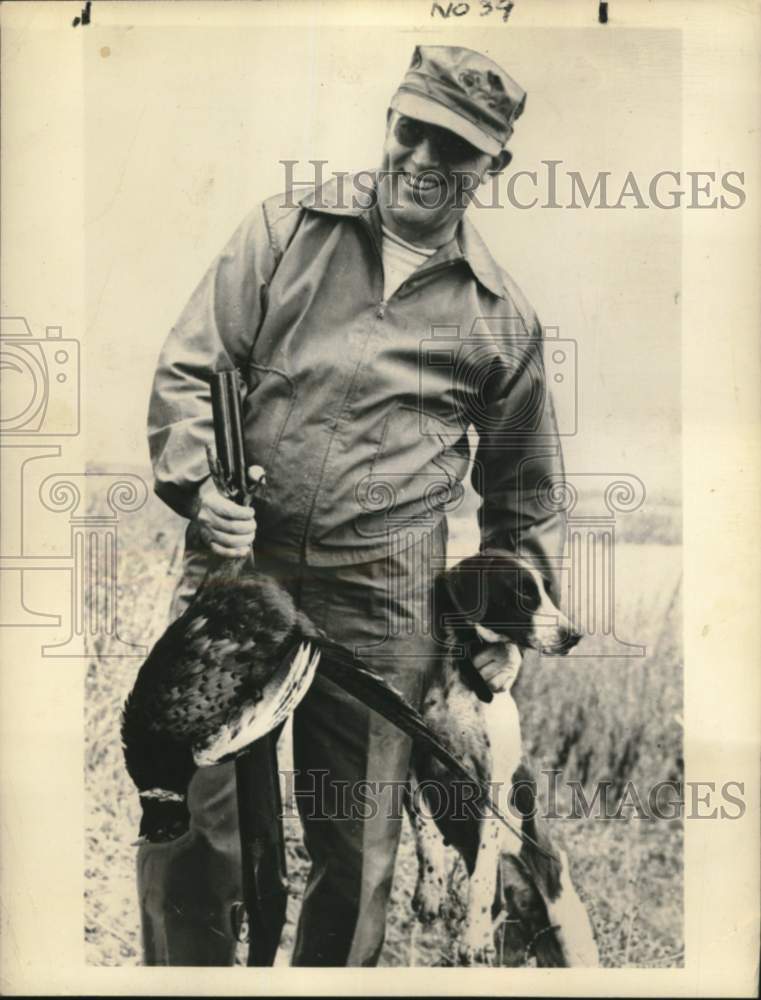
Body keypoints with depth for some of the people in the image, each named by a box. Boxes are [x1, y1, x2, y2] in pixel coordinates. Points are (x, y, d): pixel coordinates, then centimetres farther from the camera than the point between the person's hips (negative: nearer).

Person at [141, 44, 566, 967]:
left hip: (385, 593, 1)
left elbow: (525, 486, 16)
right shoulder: (285, 230, 5)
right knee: (186, 809, 2)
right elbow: (190, 365, 3)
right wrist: (195, 484, -14)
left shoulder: (501, 316, 8)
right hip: (237, 555, 0)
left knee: (356, 839, 11)